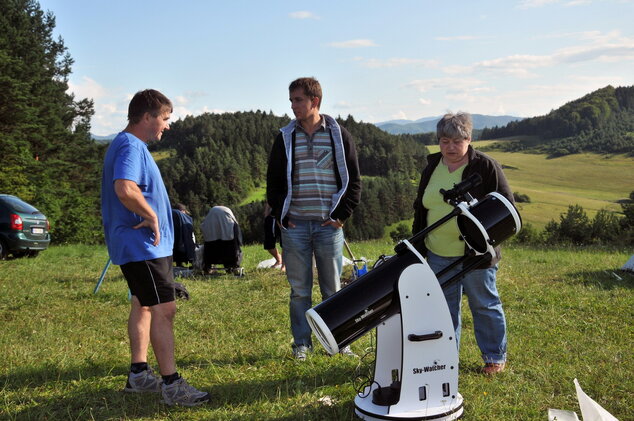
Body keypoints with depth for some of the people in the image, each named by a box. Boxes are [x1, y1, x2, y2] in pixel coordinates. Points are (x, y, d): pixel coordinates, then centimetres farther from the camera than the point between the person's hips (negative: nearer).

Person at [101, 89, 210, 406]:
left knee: (143, 305, 16)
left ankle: (139, 374, 27)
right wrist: (152, 217, -22)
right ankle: (171, 385, -5)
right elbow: (125, 189, -35)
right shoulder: (130, 147, -18)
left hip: (140, 245, 11)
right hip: (142, 246, -11)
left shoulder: (133, 146, 16)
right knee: (164, 310, -10)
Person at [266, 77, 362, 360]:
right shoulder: (285, 137, 8)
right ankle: (301, 343, 18)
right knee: (299, 290, 7)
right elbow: (273, 181, 11)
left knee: (332, 289, 7)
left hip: (329, 225, -1)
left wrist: (342, 215, -3)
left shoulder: (338, 135, 4)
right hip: (294, 226, 1)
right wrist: (281, 216, 1)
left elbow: (353, 180, 6)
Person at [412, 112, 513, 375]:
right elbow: (420, 208, 17)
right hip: (438, 255, 5)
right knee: (444, 307, 13)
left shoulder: (486, 167, -7)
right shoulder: (431, 167, 9)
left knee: (485, 305, 9)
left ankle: (495, 358, 25)